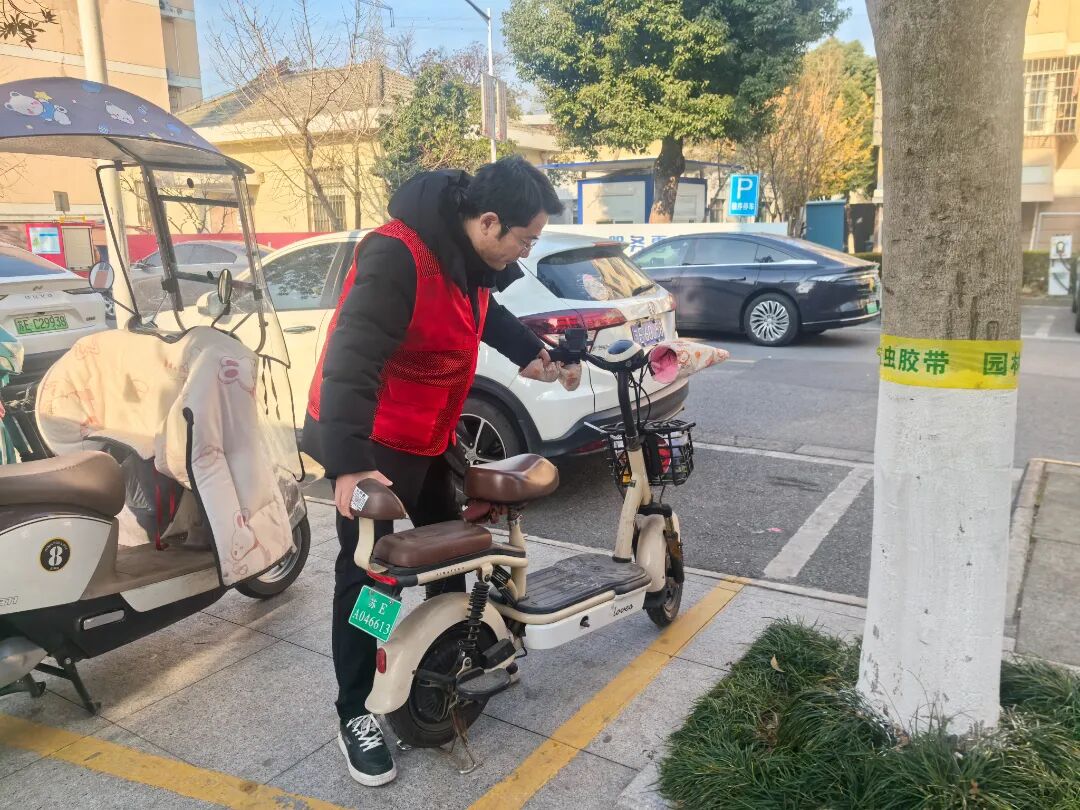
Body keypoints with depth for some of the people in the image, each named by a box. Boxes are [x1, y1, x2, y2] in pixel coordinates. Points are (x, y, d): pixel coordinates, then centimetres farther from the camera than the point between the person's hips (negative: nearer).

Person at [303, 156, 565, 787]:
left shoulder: (471, 254, 2)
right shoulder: (397, 255, -28)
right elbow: (352, 357, -36)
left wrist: (527, 350, 23)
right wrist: (348, 462, -43)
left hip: (427, 437, 9)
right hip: (371, 442, -9)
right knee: (366, 574, -1)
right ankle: (354, 715, 15)